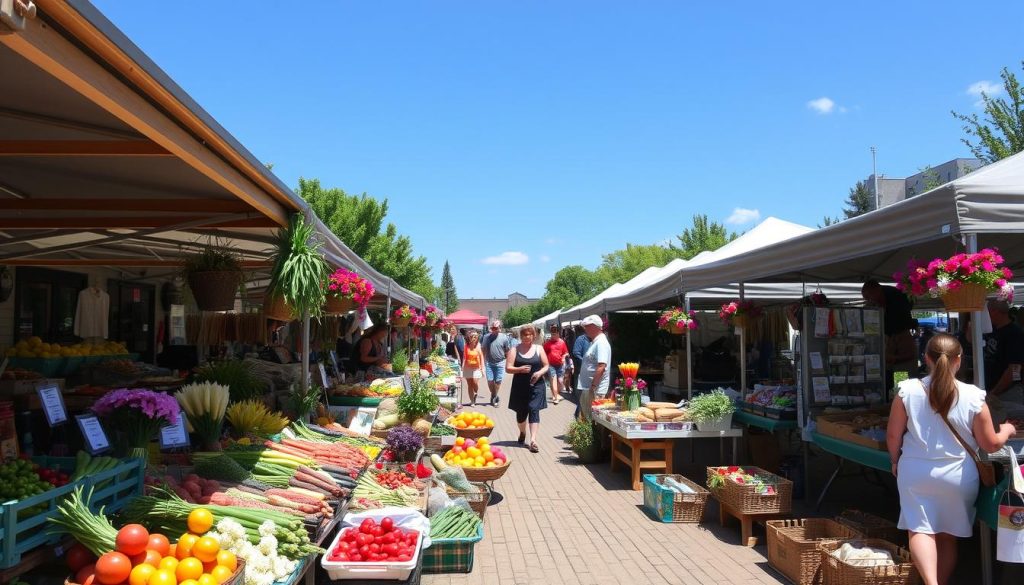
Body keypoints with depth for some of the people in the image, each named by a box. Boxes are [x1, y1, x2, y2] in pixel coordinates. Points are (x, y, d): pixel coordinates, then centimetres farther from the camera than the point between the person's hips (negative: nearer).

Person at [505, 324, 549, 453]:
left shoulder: (539, 349, 5)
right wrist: (520, 369, -22)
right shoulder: (514, 349, 2)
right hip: (520, 386, 1)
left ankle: (533, 440, -13)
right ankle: (522, 433, 38)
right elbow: (508, 368, -4)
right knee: (521, 412, 11)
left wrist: (540, 373, -13)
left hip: (536, 385, -1)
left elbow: (546, 366, 7)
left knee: (534, 411, -10)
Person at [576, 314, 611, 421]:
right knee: (585, 416, 15)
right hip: (587, 387, 10)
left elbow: (601, 367, -25)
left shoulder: (601, 343, -16)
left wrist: (593, 386, -25)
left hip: (595, 389, -10)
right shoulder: (595, 342, 16)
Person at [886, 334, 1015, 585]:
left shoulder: (908, 390, -10)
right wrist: (1006, 431, 20)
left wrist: (895, 461, 14)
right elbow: (991, 444, -2)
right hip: (958, 477, 1)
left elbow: (893, 435, -5)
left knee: (920, 529, 1)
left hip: (915, 473, -1)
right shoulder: (973, 397, -11)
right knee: (948, 536, 16)